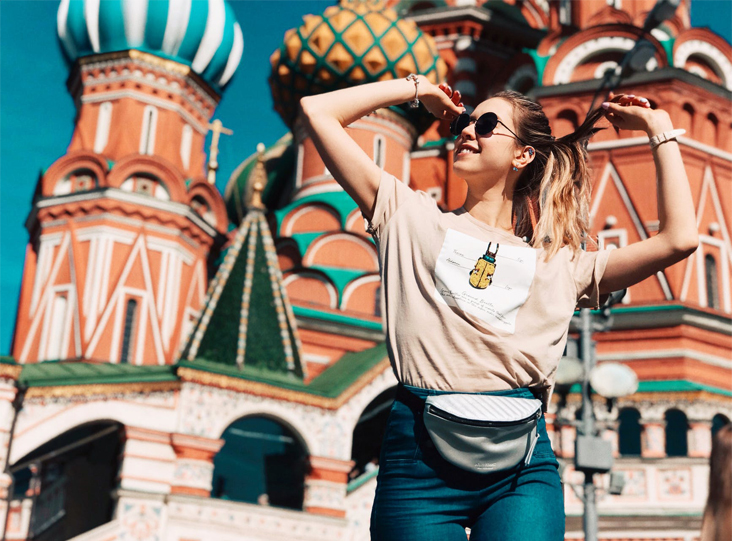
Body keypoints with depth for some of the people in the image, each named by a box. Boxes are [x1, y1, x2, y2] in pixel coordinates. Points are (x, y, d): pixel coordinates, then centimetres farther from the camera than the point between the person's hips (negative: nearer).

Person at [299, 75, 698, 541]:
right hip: (420, 452, 0)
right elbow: (317, 112, 16)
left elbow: (679, 239, 10)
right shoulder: (411, 218, 17)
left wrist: (660, 128, 19)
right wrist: (418, 88, 24)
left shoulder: (561, 265, 19)